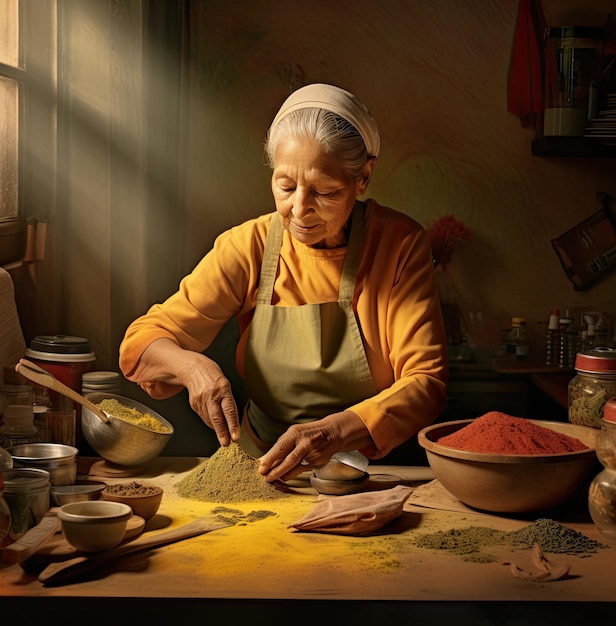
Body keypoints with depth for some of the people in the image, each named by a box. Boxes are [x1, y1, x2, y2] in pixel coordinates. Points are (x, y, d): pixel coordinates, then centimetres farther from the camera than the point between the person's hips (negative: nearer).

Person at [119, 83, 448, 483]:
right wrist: (193, 367, -26)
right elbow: (141, 343, -3)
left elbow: (426, 382, -14)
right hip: (262, 473, 0)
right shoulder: (248, 247, -4)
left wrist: (334, 432, -31)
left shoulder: (401, 244, -9)